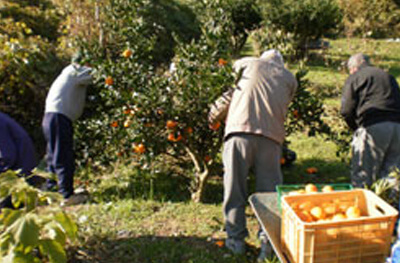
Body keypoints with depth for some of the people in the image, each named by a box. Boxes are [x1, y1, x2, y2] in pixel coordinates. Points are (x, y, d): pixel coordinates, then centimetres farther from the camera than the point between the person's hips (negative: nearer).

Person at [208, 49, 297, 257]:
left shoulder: (252, 63, 20)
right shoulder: (290, 78, 23)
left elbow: (235, 65, 40)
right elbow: (283, 108, 18)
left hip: (239, 130, -1)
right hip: (271, 135, 1)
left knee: (235, 188, 6)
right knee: (269, 190, 8)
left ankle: (236, 239, 14)